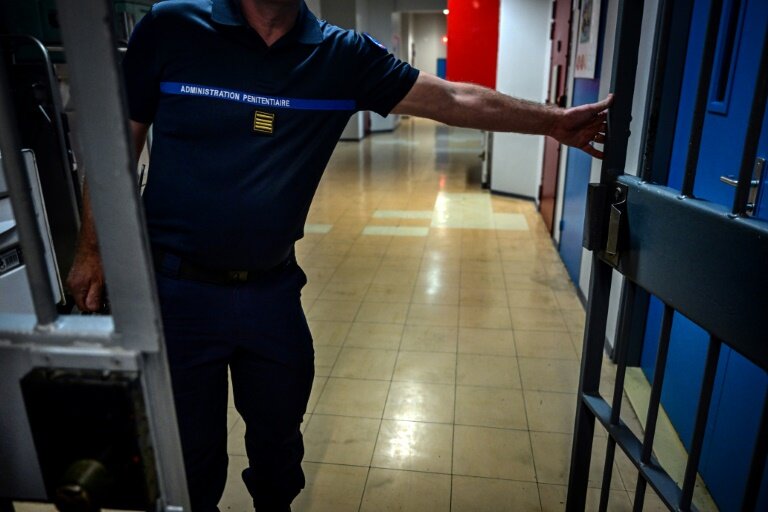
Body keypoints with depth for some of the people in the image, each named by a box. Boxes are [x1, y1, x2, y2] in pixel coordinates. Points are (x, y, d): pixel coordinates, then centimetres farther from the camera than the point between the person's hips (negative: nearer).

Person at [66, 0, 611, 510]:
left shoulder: (343, 55, -2)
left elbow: (454, 100, -2)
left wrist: (553, 120, -5)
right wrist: (92, 251, -1)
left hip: (274, 290, 3)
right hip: (178, 289, -2)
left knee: (279, 431, 22)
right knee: (189, 448, 13)